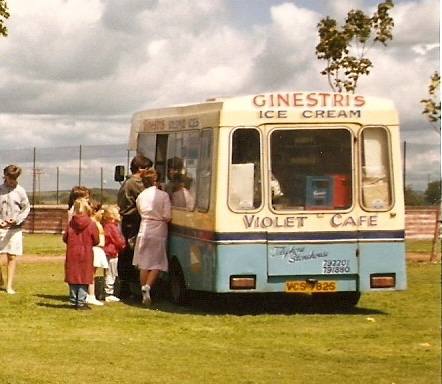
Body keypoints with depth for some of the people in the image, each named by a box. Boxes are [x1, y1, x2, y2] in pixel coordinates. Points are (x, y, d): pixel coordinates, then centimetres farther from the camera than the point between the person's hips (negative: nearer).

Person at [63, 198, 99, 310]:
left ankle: (73, 300, 17)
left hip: (72, 254, 3)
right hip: (86, 254, -3)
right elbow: (96, 241, -4)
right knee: (84, 279, 2)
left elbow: (65, 238, 3)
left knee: (73, 278, 11)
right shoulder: (91, 224, -11)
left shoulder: (71, 223, -3)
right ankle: (81, 301, 1)